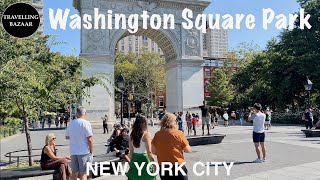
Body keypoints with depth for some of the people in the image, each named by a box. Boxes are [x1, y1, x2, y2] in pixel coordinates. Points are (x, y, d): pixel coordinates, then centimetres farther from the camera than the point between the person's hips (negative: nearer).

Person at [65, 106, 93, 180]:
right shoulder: (85, 123, -12)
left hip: (73, 151, 6)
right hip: (84, 152, -5)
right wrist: (91, 150, -6)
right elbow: (89, 139, -16)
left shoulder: (70, 123, 7)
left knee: (74, 172, 13)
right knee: (83, 173, 1)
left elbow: (67, 137, 18)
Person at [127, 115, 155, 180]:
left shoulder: (132, 135, 4)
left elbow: (131, 152, 11)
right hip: (144, 158, -6)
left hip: (134, 159, 6)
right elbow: (149, 152, -15)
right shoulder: (146, 134, -12)